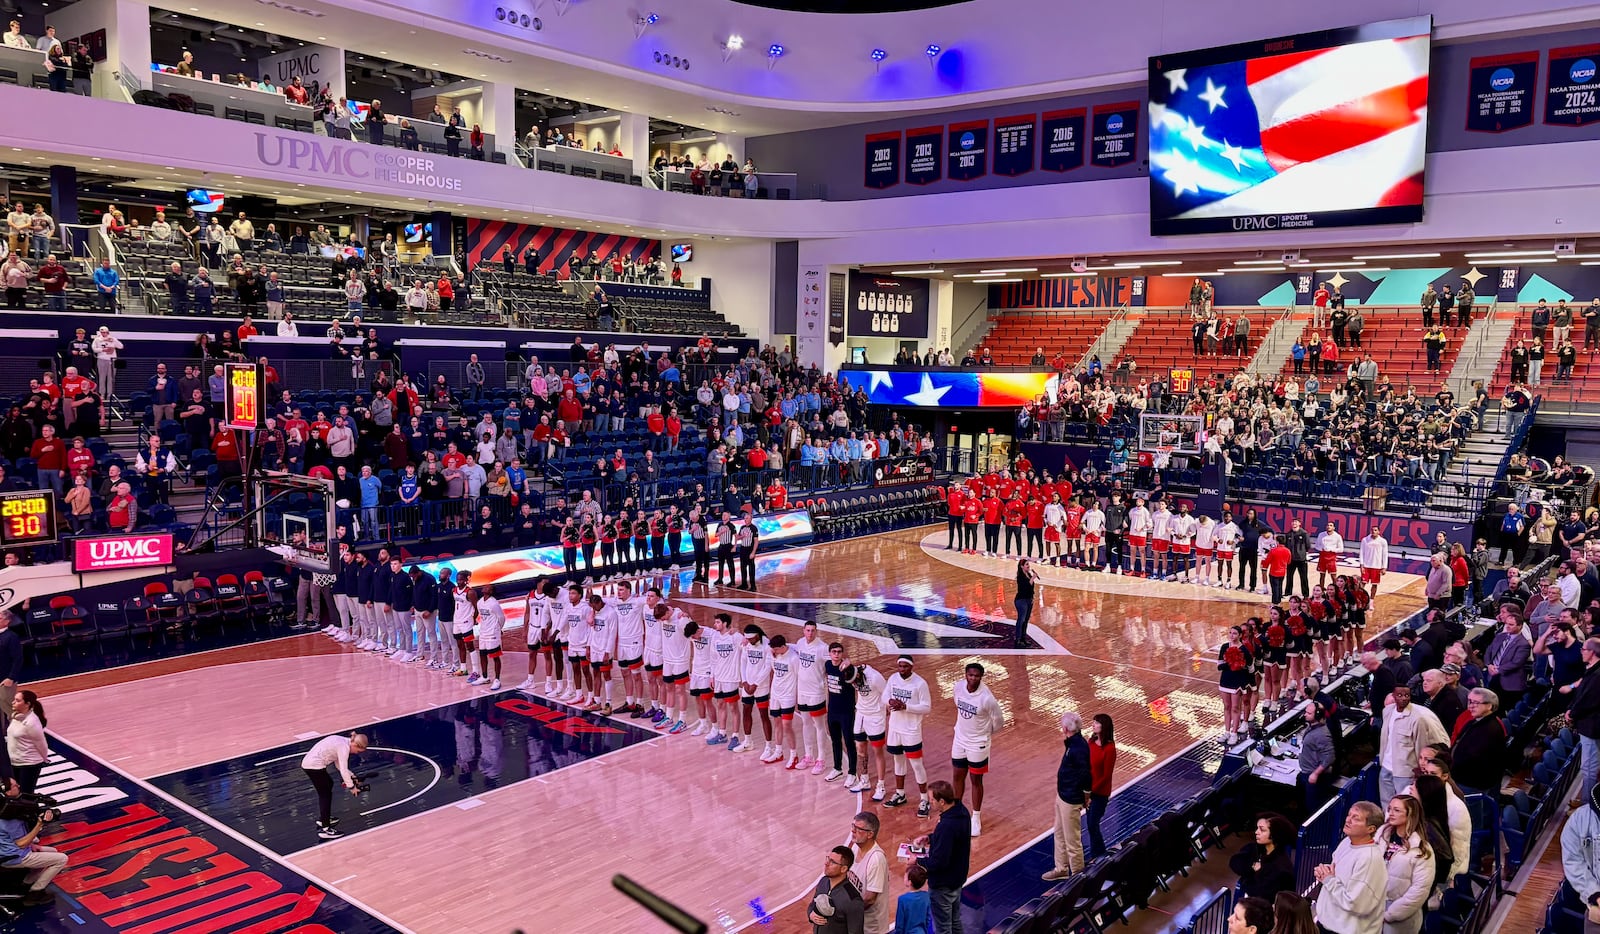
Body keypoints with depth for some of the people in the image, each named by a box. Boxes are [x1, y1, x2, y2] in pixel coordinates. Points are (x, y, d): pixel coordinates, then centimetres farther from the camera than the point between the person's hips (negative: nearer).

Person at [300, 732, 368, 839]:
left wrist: (351, 777, 11)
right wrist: (351, 787, -8)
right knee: (326, 795, -2)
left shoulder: (342, 742, 11)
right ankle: (325, 829, -1)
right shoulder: (344, 747, -16)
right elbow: (344, 770, -17)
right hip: (314, 766, -10)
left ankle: (323, 818, 34)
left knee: (329, 784, 25)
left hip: (308, 762, 10)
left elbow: (338, 763, 16)